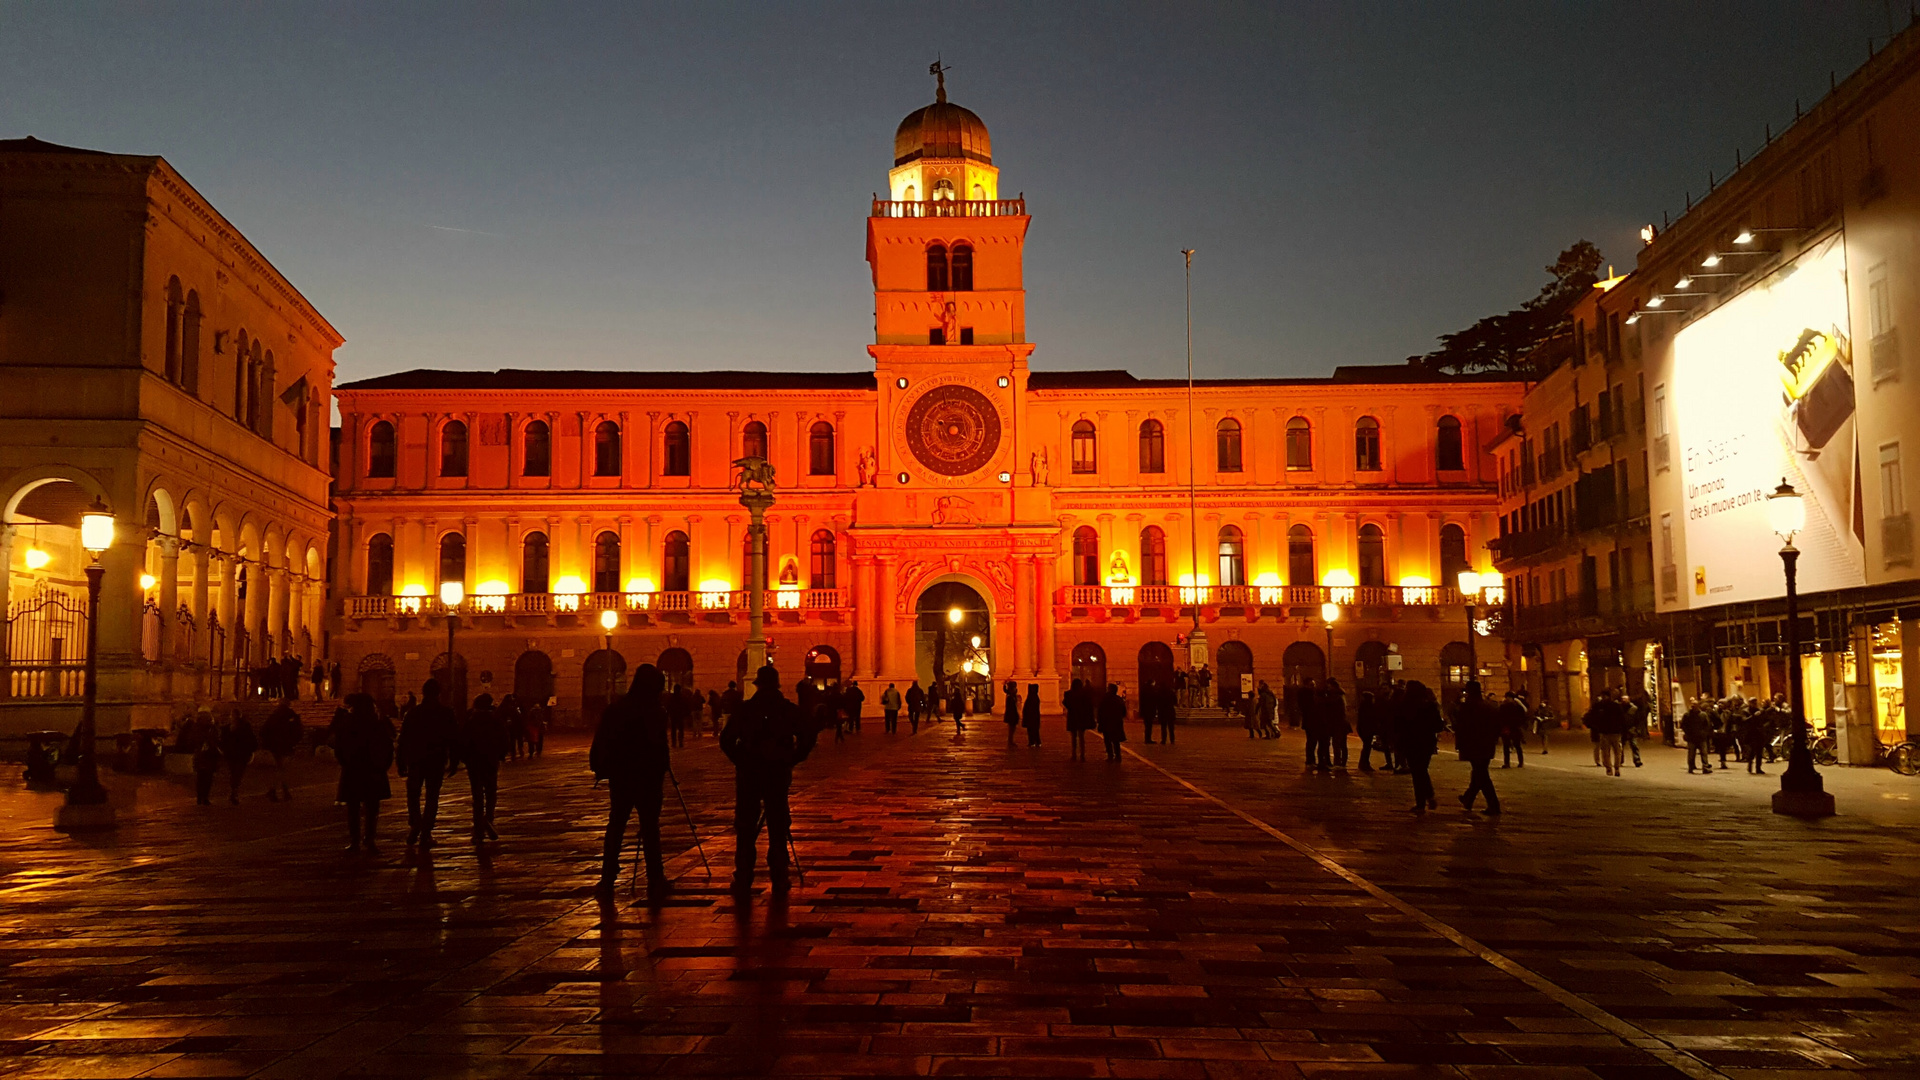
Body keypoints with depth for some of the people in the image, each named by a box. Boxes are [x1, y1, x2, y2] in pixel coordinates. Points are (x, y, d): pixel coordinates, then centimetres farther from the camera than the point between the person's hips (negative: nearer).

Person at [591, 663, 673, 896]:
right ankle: (655, 881, 0)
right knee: (650, 827, 0)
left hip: (619, 776, 5)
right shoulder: (655, 711, -12)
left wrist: (602, 768, 12)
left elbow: (601, 743, 6)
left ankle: (607, 879, 14)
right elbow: (659, 746, -15)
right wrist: (661, 770, -3)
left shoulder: (615, 708, 5)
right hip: (646, 776, -5)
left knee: (615, 825, 12)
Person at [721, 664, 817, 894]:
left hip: (748, 773, -1)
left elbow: (726, 739, -7)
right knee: (778, 828, 8)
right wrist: (792, 759, 1)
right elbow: (807, 736, -7)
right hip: (778, 773, 1)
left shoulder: (744, 709, -3)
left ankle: (743, 879, 9)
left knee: (745, 827, 7)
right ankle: (779, 879, 8)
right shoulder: (788, 709, -1)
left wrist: (740, 760, 4)